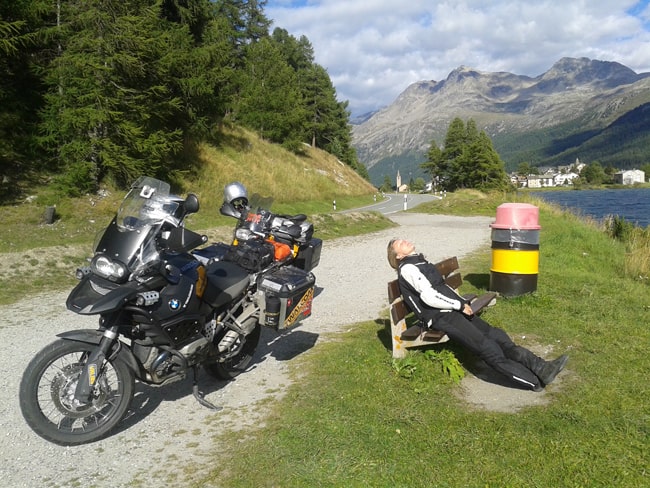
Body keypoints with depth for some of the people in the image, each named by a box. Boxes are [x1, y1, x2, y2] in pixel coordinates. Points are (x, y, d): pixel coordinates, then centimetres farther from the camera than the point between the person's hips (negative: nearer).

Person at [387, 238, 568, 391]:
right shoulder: (407, 269, -7)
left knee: (495, 335, -6)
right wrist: (460, 305, -9)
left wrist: (463, 302, 12)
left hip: (452, 310, 9)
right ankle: (534, 380, -16)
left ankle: (540, 367, -11)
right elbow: (429, 298, -16)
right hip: (440, 317, -9)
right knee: (486, 346, -17)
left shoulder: (421, 263, 24)